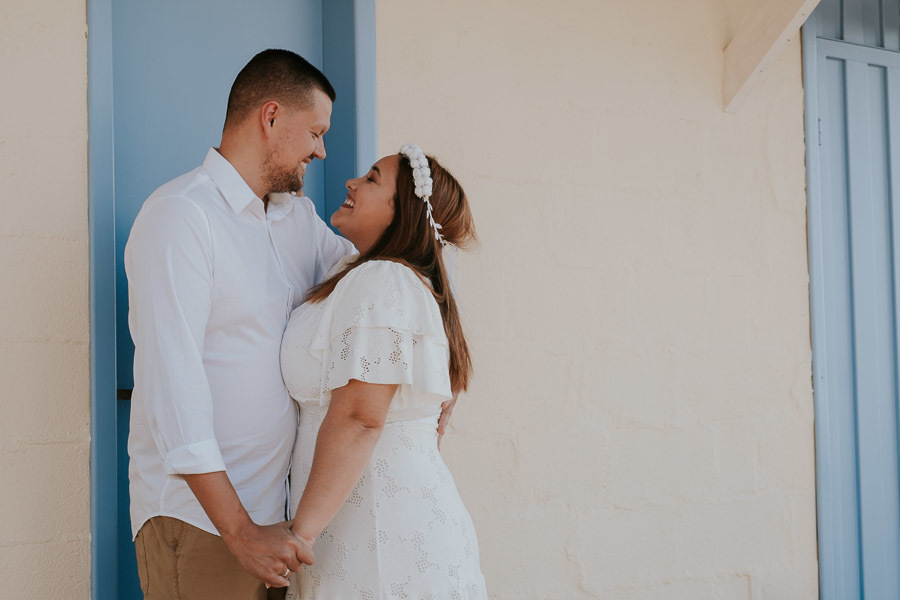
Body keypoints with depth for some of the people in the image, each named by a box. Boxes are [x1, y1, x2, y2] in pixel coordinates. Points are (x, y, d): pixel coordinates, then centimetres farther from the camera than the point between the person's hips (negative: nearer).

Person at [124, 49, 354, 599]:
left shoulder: (300, 217, 12)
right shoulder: (180, 214, -12)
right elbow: (172, 382, -19)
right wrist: (240, 531, -23)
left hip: (279, 508, 7)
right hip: (198, 517, -7)